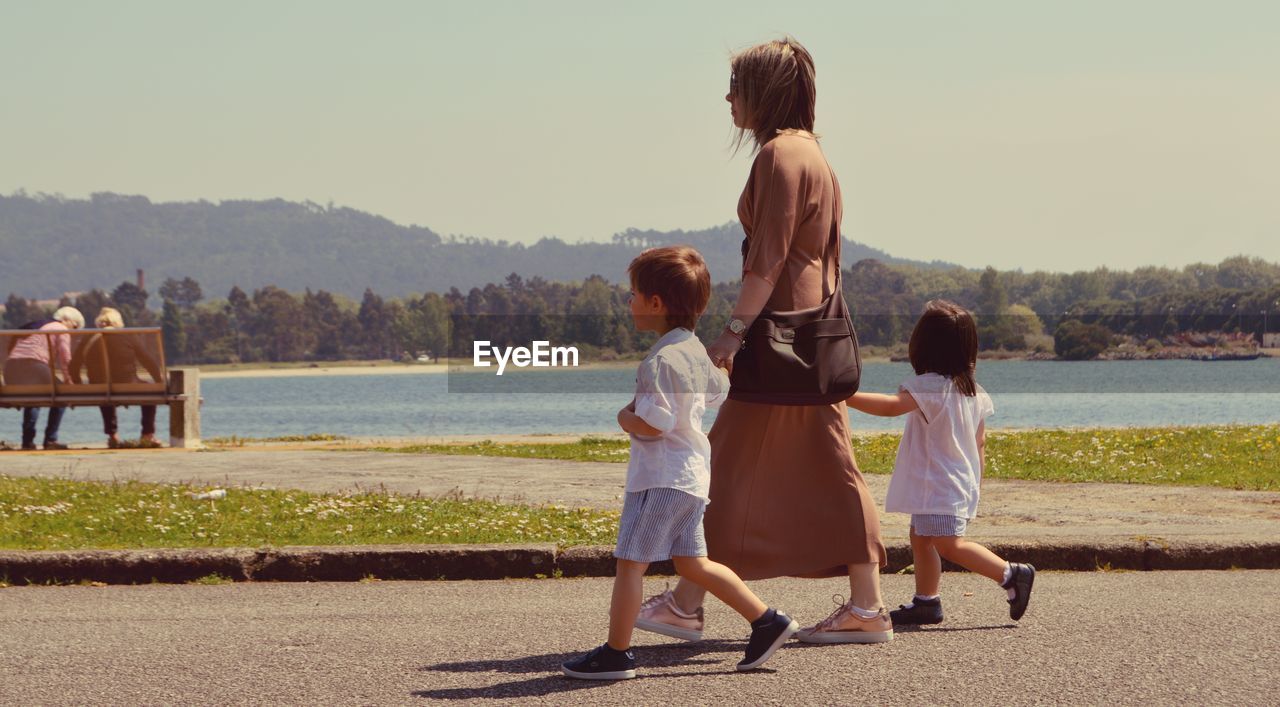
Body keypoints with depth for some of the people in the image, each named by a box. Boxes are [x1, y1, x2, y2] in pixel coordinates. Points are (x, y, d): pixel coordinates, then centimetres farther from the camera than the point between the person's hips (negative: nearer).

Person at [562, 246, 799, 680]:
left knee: (630, 562, -2)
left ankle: (616, 654, 2)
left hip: (661, 478, -10)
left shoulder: (660, 360, -19)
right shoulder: (695, 349, 10)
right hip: (692, 474, 10)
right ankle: (768, 622, 12)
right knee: (692, 563, 14)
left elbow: (653, 425, -25)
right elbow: (718, 391, 28)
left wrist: (625, 418, -5)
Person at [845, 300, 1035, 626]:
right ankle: (925, 601, 16)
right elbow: (980, 443, 15)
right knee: (921, 537, 15)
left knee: (950, 544, -11)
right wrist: (976, 483, 23)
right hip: (962, 483, 10)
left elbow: (890, 406, -33)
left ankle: (1011, 575, -13)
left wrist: (845, 396, -33)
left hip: (938, 486, -10)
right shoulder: (974, 391, 10)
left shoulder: (929, 386, -18)